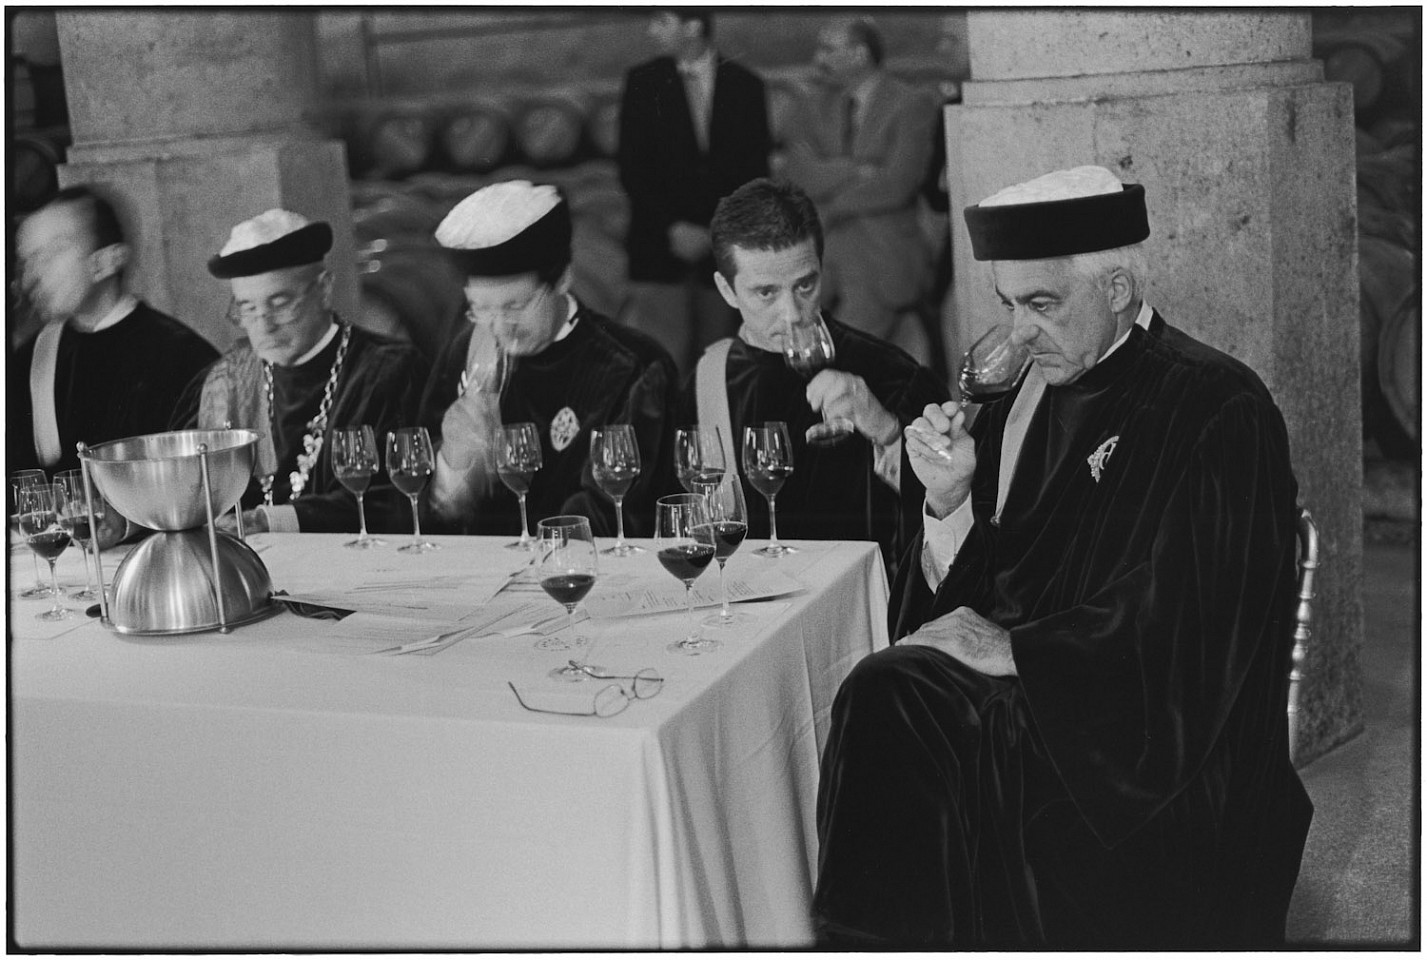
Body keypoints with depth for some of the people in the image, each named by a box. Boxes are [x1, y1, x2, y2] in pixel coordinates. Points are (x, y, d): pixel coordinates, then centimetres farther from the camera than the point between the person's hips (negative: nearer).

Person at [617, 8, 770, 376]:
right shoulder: (643, 82, 5)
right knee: (665, 358, -10)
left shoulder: (745, 84, 5)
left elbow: (755, 172, 5)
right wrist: (672, 227, -9)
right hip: (660, 243, -1)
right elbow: (632, 170, 2)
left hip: (723, 245, 1)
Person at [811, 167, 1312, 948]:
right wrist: (950, 498, -7)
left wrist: (1017, 649, -17)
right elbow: (971, 591, 12)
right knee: (883, 698, -22)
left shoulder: (1218, 410, -8)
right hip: (1013, 689, 6)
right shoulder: (1031, 396, 11)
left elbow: (1189, 621, -16)